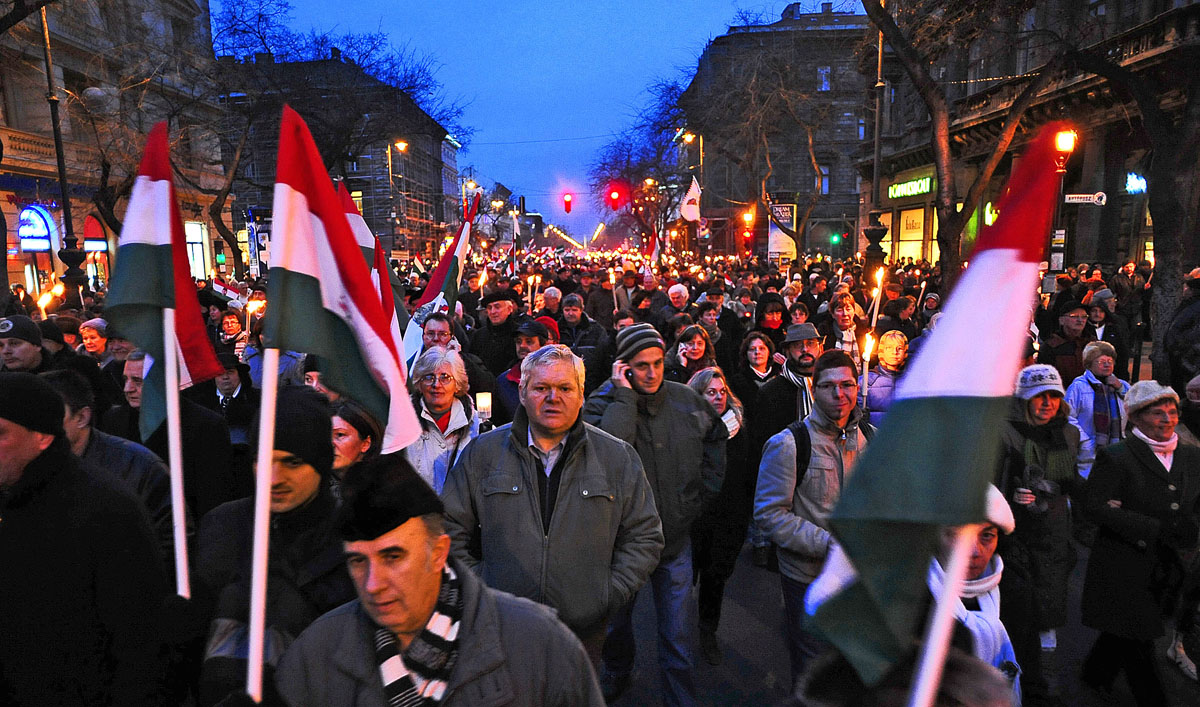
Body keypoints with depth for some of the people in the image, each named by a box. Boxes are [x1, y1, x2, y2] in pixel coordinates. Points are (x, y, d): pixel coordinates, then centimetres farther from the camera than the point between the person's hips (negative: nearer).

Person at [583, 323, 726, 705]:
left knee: (679, 633, 4)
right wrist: (625, 394, -27)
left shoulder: (687, 400, -3)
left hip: (674, 535, 1)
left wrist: (706, 486, 10)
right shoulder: (604, 402, -13)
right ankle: (617, 670, 52)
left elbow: (717, 435, 17)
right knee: (616, 616, 23)